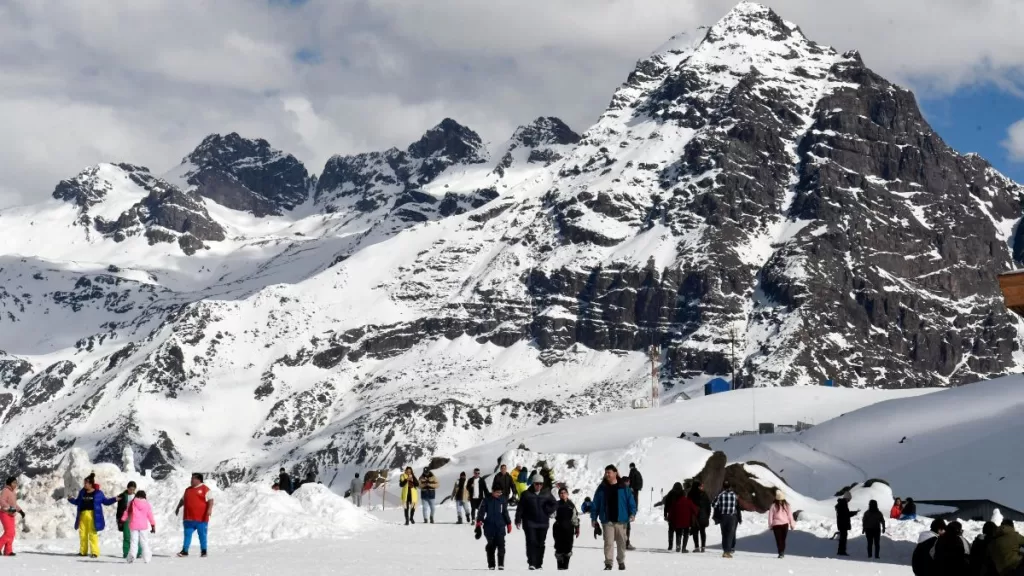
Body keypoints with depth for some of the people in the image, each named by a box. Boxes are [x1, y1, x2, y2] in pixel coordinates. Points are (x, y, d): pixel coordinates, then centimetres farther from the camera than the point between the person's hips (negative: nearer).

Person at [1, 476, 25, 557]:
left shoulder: (13, 492, 15)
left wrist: (20, 511, 16)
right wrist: (10, 508, -33)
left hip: (11, 515, 9)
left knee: (11, 534, 4)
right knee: (9, 532, -18)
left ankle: (8, 551, 5)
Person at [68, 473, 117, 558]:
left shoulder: (98, 493, 0)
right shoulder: (82, 492, 11)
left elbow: (105, 501, 9)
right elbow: (77, 502, 22)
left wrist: (114, 499, -3)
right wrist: (71, 499, 8)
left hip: (92, 516, -5)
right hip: (83, 515, 5)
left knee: (93, 534, -8)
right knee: (83, 534, 7)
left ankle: (95, 552, -6)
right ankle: (83, 551, 18)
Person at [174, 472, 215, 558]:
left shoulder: (205, 489, -3)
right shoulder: (188, 490, 16)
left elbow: (210, 500, -11)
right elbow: (183, 500, 29)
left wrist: (210, 509, -25)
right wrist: (178, 508, 26)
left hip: (201, 518, -5)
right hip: (188, 518, 5)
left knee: (202, 535, 3)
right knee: (187, 535, 3)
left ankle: (203, 551, 11)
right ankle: (184, 551, 3)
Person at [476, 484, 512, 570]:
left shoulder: (503, 500, 6)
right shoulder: (487, 500, 0)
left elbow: (505, 512, 15)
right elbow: (481, 512, -3)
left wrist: (509, 524, 17)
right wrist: (479, 523, -13)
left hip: (500, 527, 1)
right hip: (489, 527, -1)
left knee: (501, 545, -9)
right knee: (491, 545, 3)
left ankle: (501, 564, -6)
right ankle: (491, 564, 11)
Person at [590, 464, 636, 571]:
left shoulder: (624, 488, 0)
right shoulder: (602, 488, 3)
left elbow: (631, 501, 2)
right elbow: (596, 504, 6)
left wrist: (632, 513, -10)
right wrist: (593, 517, 4)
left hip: (620, 520, 0)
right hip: (607, 520, 0)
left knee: (621, 542, 10)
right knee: (608, 542, -7)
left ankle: (621, 562, 24)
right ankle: (608, 563, -3)